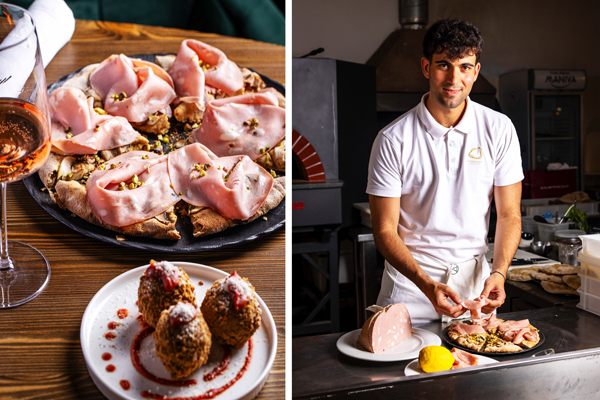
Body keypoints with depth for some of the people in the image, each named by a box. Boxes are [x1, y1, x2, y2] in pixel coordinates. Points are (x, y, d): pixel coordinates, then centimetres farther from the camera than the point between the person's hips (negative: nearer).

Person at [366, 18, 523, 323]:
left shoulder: (499, 129, -4)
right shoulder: (393, 140, -12)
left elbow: (509, 214, 0)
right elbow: (385, 230, -12)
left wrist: (498, 273, -17)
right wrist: (428, 285, -25)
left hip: (475, 280, 3)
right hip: (410, 284, -2)